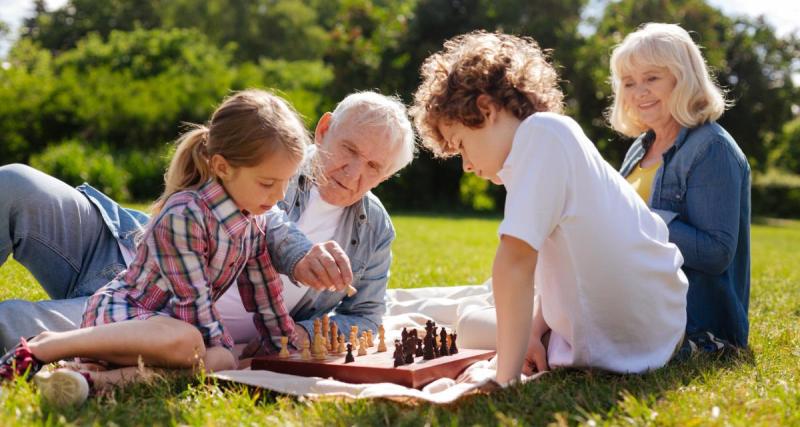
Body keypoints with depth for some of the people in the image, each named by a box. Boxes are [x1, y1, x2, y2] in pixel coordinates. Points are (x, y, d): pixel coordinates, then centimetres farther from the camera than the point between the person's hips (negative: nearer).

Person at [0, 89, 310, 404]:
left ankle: (100, 378, -29)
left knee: (221, 362, -23)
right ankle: (47, 346, -22)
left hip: (168, 320, 8)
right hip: (118, 311, -7)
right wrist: (225, 351, -15)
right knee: (185, 341, -40)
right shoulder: (183, 216, -24)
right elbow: (193, 303, -21)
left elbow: (263, 294, 10)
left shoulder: (254, 220, 3)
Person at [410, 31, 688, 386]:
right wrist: (534, 332, 1)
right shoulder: (556, 139, 11)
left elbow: (516, 260, -29)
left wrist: (506, 379, -26)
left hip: (627, 350, -9)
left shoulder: (543, 130, -19)